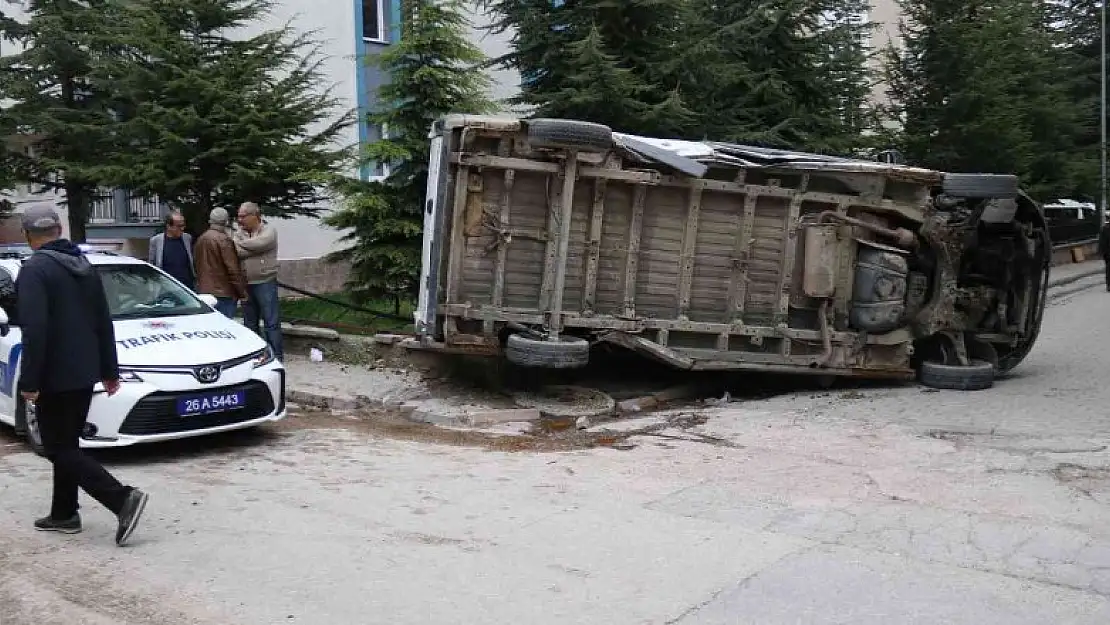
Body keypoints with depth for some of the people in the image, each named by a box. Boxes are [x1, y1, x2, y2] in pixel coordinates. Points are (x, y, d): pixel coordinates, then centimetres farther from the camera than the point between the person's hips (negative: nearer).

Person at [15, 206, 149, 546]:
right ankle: (64, 514, 25)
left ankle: (123, 498, -16)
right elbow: (104, 322, 14)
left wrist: (29, 382, -20)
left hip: (55, 377, -8)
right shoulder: (84, 266, 11)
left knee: (59, 449, -3)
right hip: (84, 374, 8)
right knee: (68, 444, 18)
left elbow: (35, 330, -23)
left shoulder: (34, 270, -14)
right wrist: (109, 369, 19)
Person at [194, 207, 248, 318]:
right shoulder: (224, 239, -14)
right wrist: (242, 293, -11)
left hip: (203, 291, 8)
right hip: (223, 293, -8)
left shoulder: (200, 239, 12)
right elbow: (233, 269, -16)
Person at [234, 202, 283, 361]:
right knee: (250, 323, 13)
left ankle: (276, 357, 0)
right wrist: (253, 248, -15)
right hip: (246, 284, 6)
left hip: (265, 282, -6)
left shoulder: (268, 230, -2)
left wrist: (240, 244, -8)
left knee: (271, 322, -4)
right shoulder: (239, 233, 13)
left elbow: (261, 243, -21)